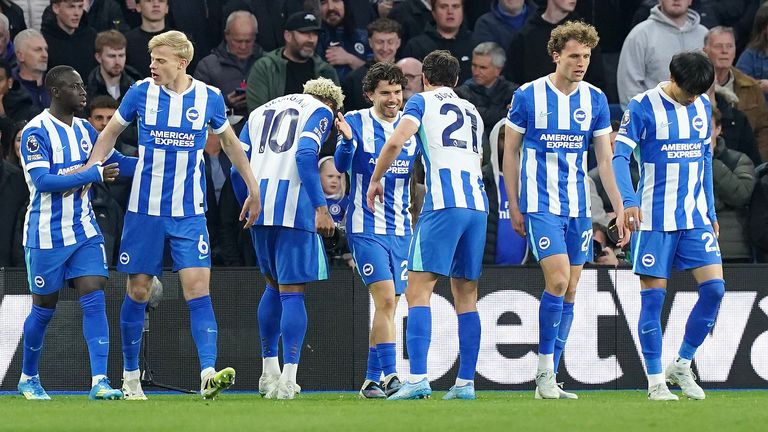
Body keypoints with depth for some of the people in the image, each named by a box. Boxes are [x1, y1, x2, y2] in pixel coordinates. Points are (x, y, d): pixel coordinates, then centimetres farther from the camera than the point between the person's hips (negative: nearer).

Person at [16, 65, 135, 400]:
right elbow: (43, 181, -22)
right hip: (46, 234, -5)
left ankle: (99, 381, -15)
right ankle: (28, 378, 27)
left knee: (94, 300, -10)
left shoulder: (84, 130, 8)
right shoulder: (36, 132, -13)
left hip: (84, 231, 5)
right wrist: (93, 174, -23)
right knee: (44, 308, 7)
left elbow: (116, 162, 17)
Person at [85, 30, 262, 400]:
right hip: (144, 209, 0)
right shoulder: (141, 92, -3)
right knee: (138, 291, 5)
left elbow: (230, 143, 16)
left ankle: (209, 374, -21)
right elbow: (109, 133, 12)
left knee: (198, 287, -13)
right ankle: (130, 377, 18)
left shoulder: (209, 98, -1)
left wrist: (253, 189, 18)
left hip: (189, 213, 0)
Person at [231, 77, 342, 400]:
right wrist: (321, 208, -15)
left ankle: (269, 372, 23)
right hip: (294, 206, -5)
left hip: (258, 206, 5)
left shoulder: (260, 111, 24)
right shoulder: (321, 112, 7)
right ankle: (288, 379, -10)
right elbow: (305, 155, -12)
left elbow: (238, 169, 17)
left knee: (274, 285, 21)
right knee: (292, 292, -3)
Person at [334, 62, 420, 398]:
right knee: (386, 298, -18)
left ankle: (371, 380, 12)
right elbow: (341, 166, -14)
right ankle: (389, 374, -21)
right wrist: (346, 140, -35)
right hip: (366, 228, -5)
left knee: (388, 306, 6)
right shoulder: (357, 122, -5)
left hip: (400, 229, 5)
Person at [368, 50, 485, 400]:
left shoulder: (422, 102, 7)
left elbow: (396, 142, -7)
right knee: (466, 296, 10)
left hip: (444, 202, -6)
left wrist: (375, 179, 5)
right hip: (477, 203, 6)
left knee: (418, 290, -8)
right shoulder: (472, 112, 25)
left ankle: (418, 378, -21)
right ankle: (466, 382, 7)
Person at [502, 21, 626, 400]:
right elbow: (510, 151, 3)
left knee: (570, 290, 4)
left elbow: (604, 159, 9)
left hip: (578, 206, 4)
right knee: (558, 280, -18)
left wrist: (620, 209, 3)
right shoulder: (528, 96, -5)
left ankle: (549, 380, 11)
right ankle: (545, 370, -6)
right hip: (540, 204, -4)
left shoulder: (595, 99, 5)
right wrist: (514, 206, 1)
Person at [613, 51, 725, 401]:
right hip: (654, 218, -5)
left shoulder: (702, 106, 10)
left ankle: (682, 365, 10)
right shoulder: (642, 107, -8)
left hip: (696, 216, 5)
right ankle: (656, 380, 5)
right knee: (653, 296, -3)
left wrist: (710, 211, 18)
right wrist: (629, 200, -30)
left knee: (714, 287, -6)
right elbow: (620, 156, -14)